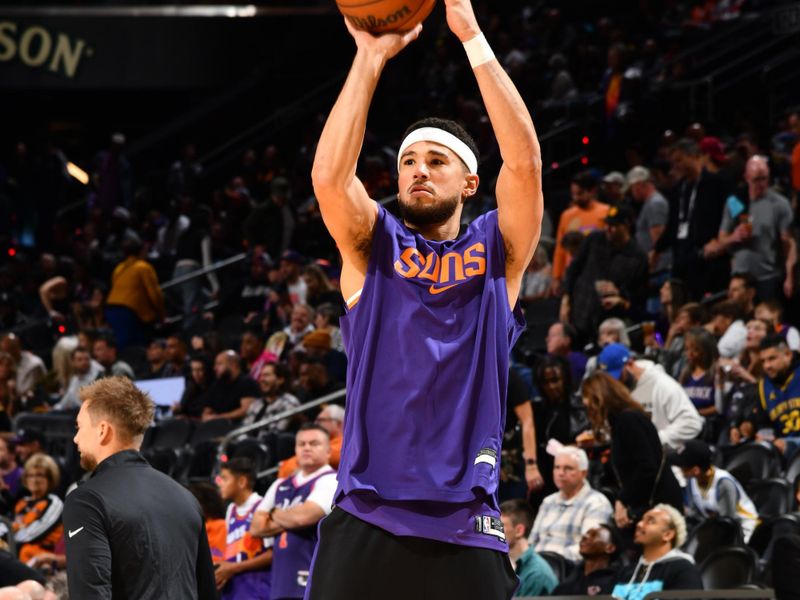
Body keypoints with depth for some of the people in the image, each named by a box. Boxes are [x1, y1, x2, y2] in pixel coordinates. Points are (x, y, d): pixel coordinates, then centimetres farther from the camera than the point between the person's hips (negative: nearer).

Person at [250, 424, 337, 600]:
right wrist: (289, 522, -4)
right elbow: (256, 527, 12)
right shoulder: (280, 486, 20)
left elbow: (303, 516, -17)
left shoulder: (330, 481, -4)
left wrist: (275, 515, 5)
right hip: (282, 583, 8)